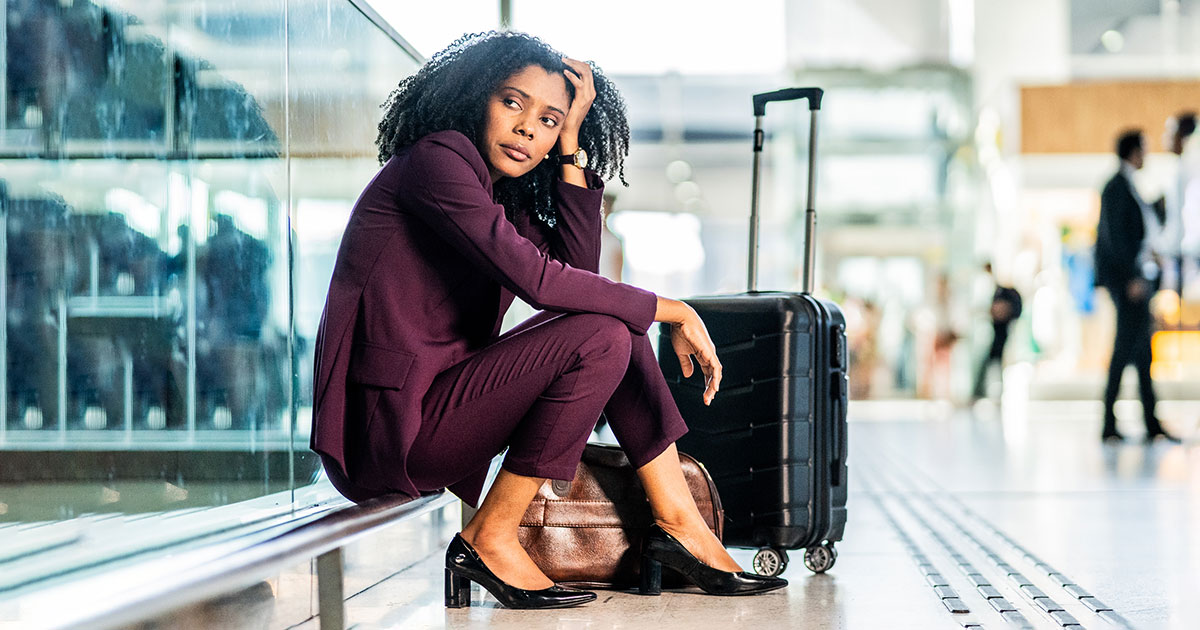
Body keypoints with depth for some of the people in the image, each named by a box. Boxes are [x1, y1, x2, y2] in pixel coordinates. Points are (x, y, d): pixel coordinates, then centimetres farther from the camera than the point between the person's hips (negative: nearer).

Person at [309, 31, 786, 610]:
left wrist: (571, 145, 2)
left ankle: (680, 524, 6)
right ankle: (490, 541, -10)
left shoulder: (505, 194, 17)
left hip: (431, 406, 9)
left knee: (617, 320, 7)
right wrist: (675, 312, -14)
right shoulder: (438, 158, -12)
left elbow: (579, 269, 4)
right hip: (385, 428, -9)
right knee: (601, 336, -18)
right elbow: (537, 280, -21)